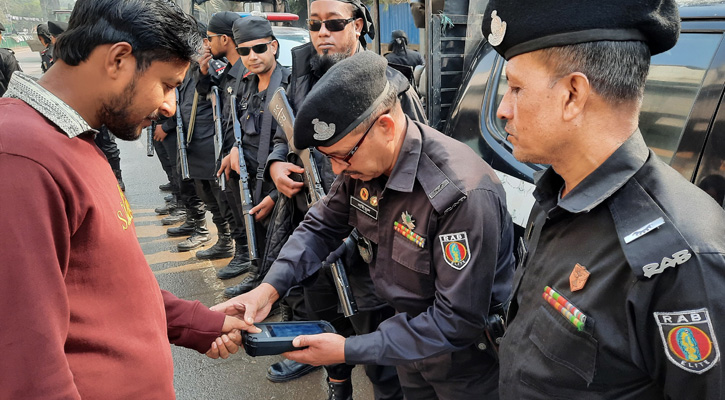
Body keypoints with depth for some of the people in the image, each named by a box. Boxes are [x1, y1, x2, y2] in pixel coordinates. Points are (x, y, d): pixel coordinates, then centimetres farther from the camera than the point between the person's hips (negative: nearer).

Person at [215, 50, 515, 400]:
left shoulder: (463, 194, -36)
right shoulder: (363, 164, -14)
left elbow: (459, 322, -31)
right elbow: (322, 226, 0)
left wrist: (350, 350, -30)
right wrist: (270, 287, -16)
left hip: (467, 355, -5)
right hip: (409, 330, 6)